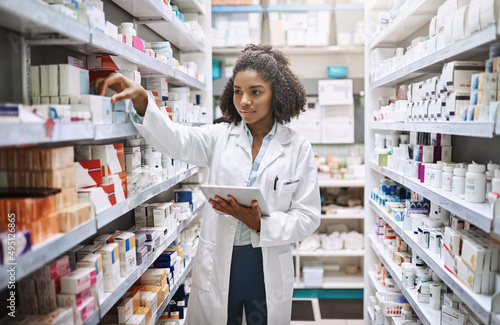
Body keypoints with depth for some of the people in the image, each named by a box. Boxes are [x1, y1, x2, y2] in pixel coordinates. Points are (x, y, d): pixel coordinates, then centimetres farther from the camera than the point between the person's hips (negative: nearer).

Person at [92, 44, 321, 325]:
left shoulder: (298, 149, -3)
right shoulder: (220, 137, 2)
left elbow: (308, 217, -5)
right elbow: (176, 140, -17)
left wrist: (260, 223, -20)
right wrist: (141, 99, -33)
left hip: (268, 268, -1)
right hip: (218, 263, 1)